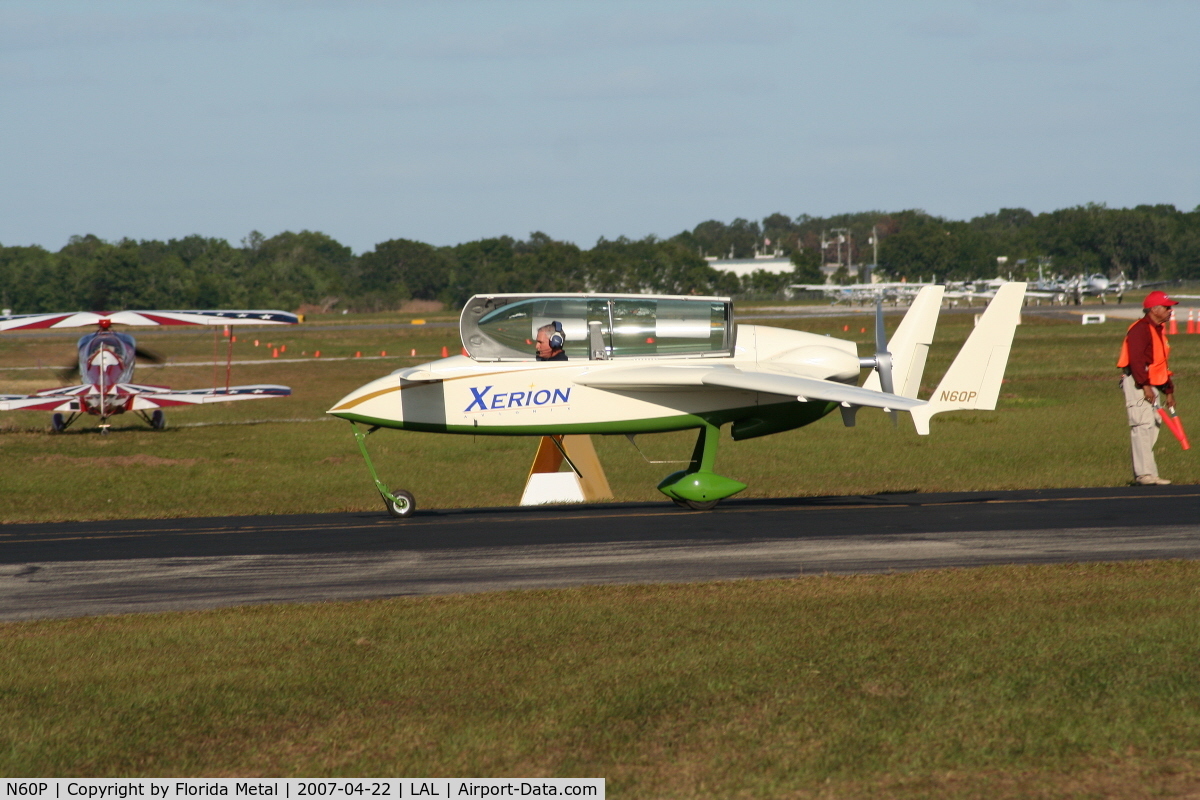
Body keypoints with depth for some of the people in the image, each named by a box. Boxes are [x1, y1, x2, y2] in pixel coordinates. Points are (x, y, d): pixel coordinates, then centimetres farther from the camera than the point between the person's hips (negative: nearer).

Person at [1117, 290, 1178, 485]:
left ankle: (1141, 473, 12)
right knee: (1143, 426, -15)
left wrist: (1169, 390, 23)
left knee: (1153, 427, 9)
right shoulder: (1140, 329, -11)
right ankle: (1145, 473, -20)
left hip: (1152, 386, 10)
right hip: (1136, 383, -10)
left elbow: (1161, 364, 26)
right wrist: (1145, 385, -26)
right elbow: (1136, 359, -21)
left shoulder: (1159, 330, 21)